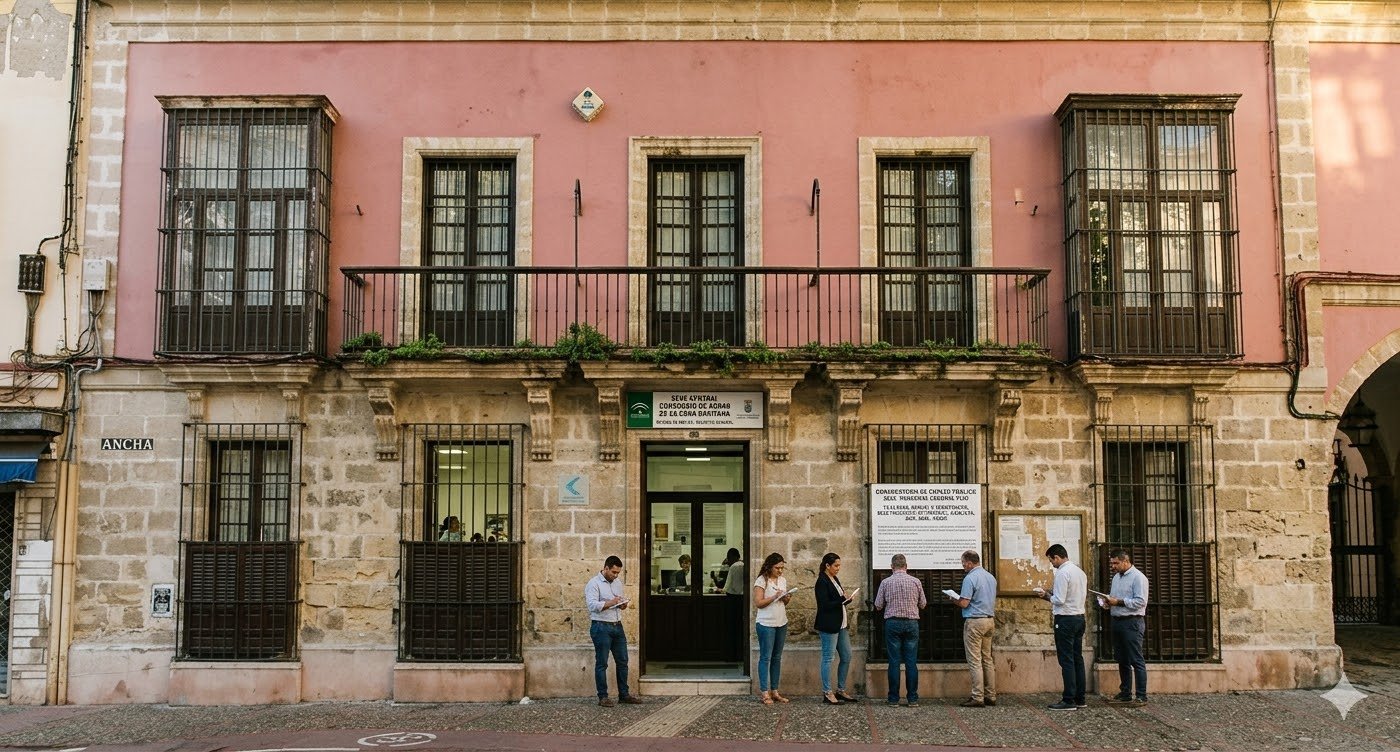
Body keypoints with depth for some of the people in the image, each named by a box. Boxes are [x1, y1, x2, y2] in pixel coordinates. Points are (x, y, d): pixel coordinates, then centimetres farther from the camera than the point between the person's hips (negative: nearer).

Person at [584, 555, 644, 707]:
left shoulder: (618, 582, 14)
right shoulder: (594, 584, -9)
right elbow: (592, 605, -20)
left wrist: (623, 604, 2)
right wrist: (611, 603, -23)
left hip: (617, 626, 7)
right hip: (601, 627, -7)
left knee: (622, 661, 9)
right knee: (602, 663, -1)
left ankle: (624, 694, 18)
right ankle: (603, 697, 6)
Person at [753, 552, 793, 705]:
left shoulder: (783, 580, 11)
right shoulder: (761, 580, -9)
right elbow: (758, 603, -14)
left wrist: (787, 599, -2)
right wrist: (774, 597, -21)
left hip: (782, 623, 7)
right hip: (766, 624, -7)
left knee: (777, 658, 10)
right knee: (765, 658, -3)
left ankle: (774, 691, 16)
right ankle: (765, 693, 0)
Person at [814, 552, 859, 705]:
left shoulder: (835, 579, 15)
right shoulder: (822, 582, -13)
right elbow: (825, 605, -19)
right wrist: (844, 599, -20)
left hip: (841, 625, 9)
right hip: (829, 626, -9)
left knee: (846, 657, 10)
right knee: (827, 658, -3)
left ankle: (841, 690, 19)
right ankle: (827, 693, 2)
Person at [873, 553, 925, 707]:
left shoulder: (886, 582, -3)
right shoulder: (916, 582, 0)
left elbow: (878, 606, 2)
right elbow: (923, 604, 9)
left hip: (893, 623, -1)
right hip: (912, 623, 1)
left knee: (894, 661, 2)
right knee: (911, 662, 4)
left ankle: (893, 698, 4)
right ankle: (913, 698, 5)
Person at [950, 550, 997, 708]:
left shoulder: (970, 578, -15)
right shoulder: (991, 577, 12)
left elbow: (964, 603, -17)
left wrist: (954, 599, 1)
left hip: (974, 621, -8)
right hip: (989, 620, 8)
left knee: (975, 661, -5)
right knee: (987, 659, 13)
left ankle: (977, 697, -5)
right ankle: (991, 696, 15)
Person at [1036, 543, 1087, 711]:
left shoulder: (1062, 573, -15)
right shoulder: (1080, 572, 13)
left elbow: (1059, 600, -19)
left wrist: (1047, 595, -2)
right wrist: (1055, 606, 19)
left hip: (1065, 620, -9)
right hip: (1079, 617, 9)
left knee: (1066, 660, -5)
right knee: (1077, 658, 12)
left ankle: (1069, 700, -4)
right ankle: (1080, 699, 16)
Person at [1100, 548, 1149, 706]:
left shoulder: (1138, 577, -10)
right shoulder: (1116, 577, 17)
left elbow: (1140, 601, -18)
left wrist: (1118, 602, -20)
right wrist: (1108, 602, 4)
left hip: (1132, 623, -9)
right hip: (1117, 621, 9)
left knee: (1136, 661, -5)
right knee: (1122, 660, 12)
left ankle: (1141, 696, 0)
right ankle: (1125, 694, 20)